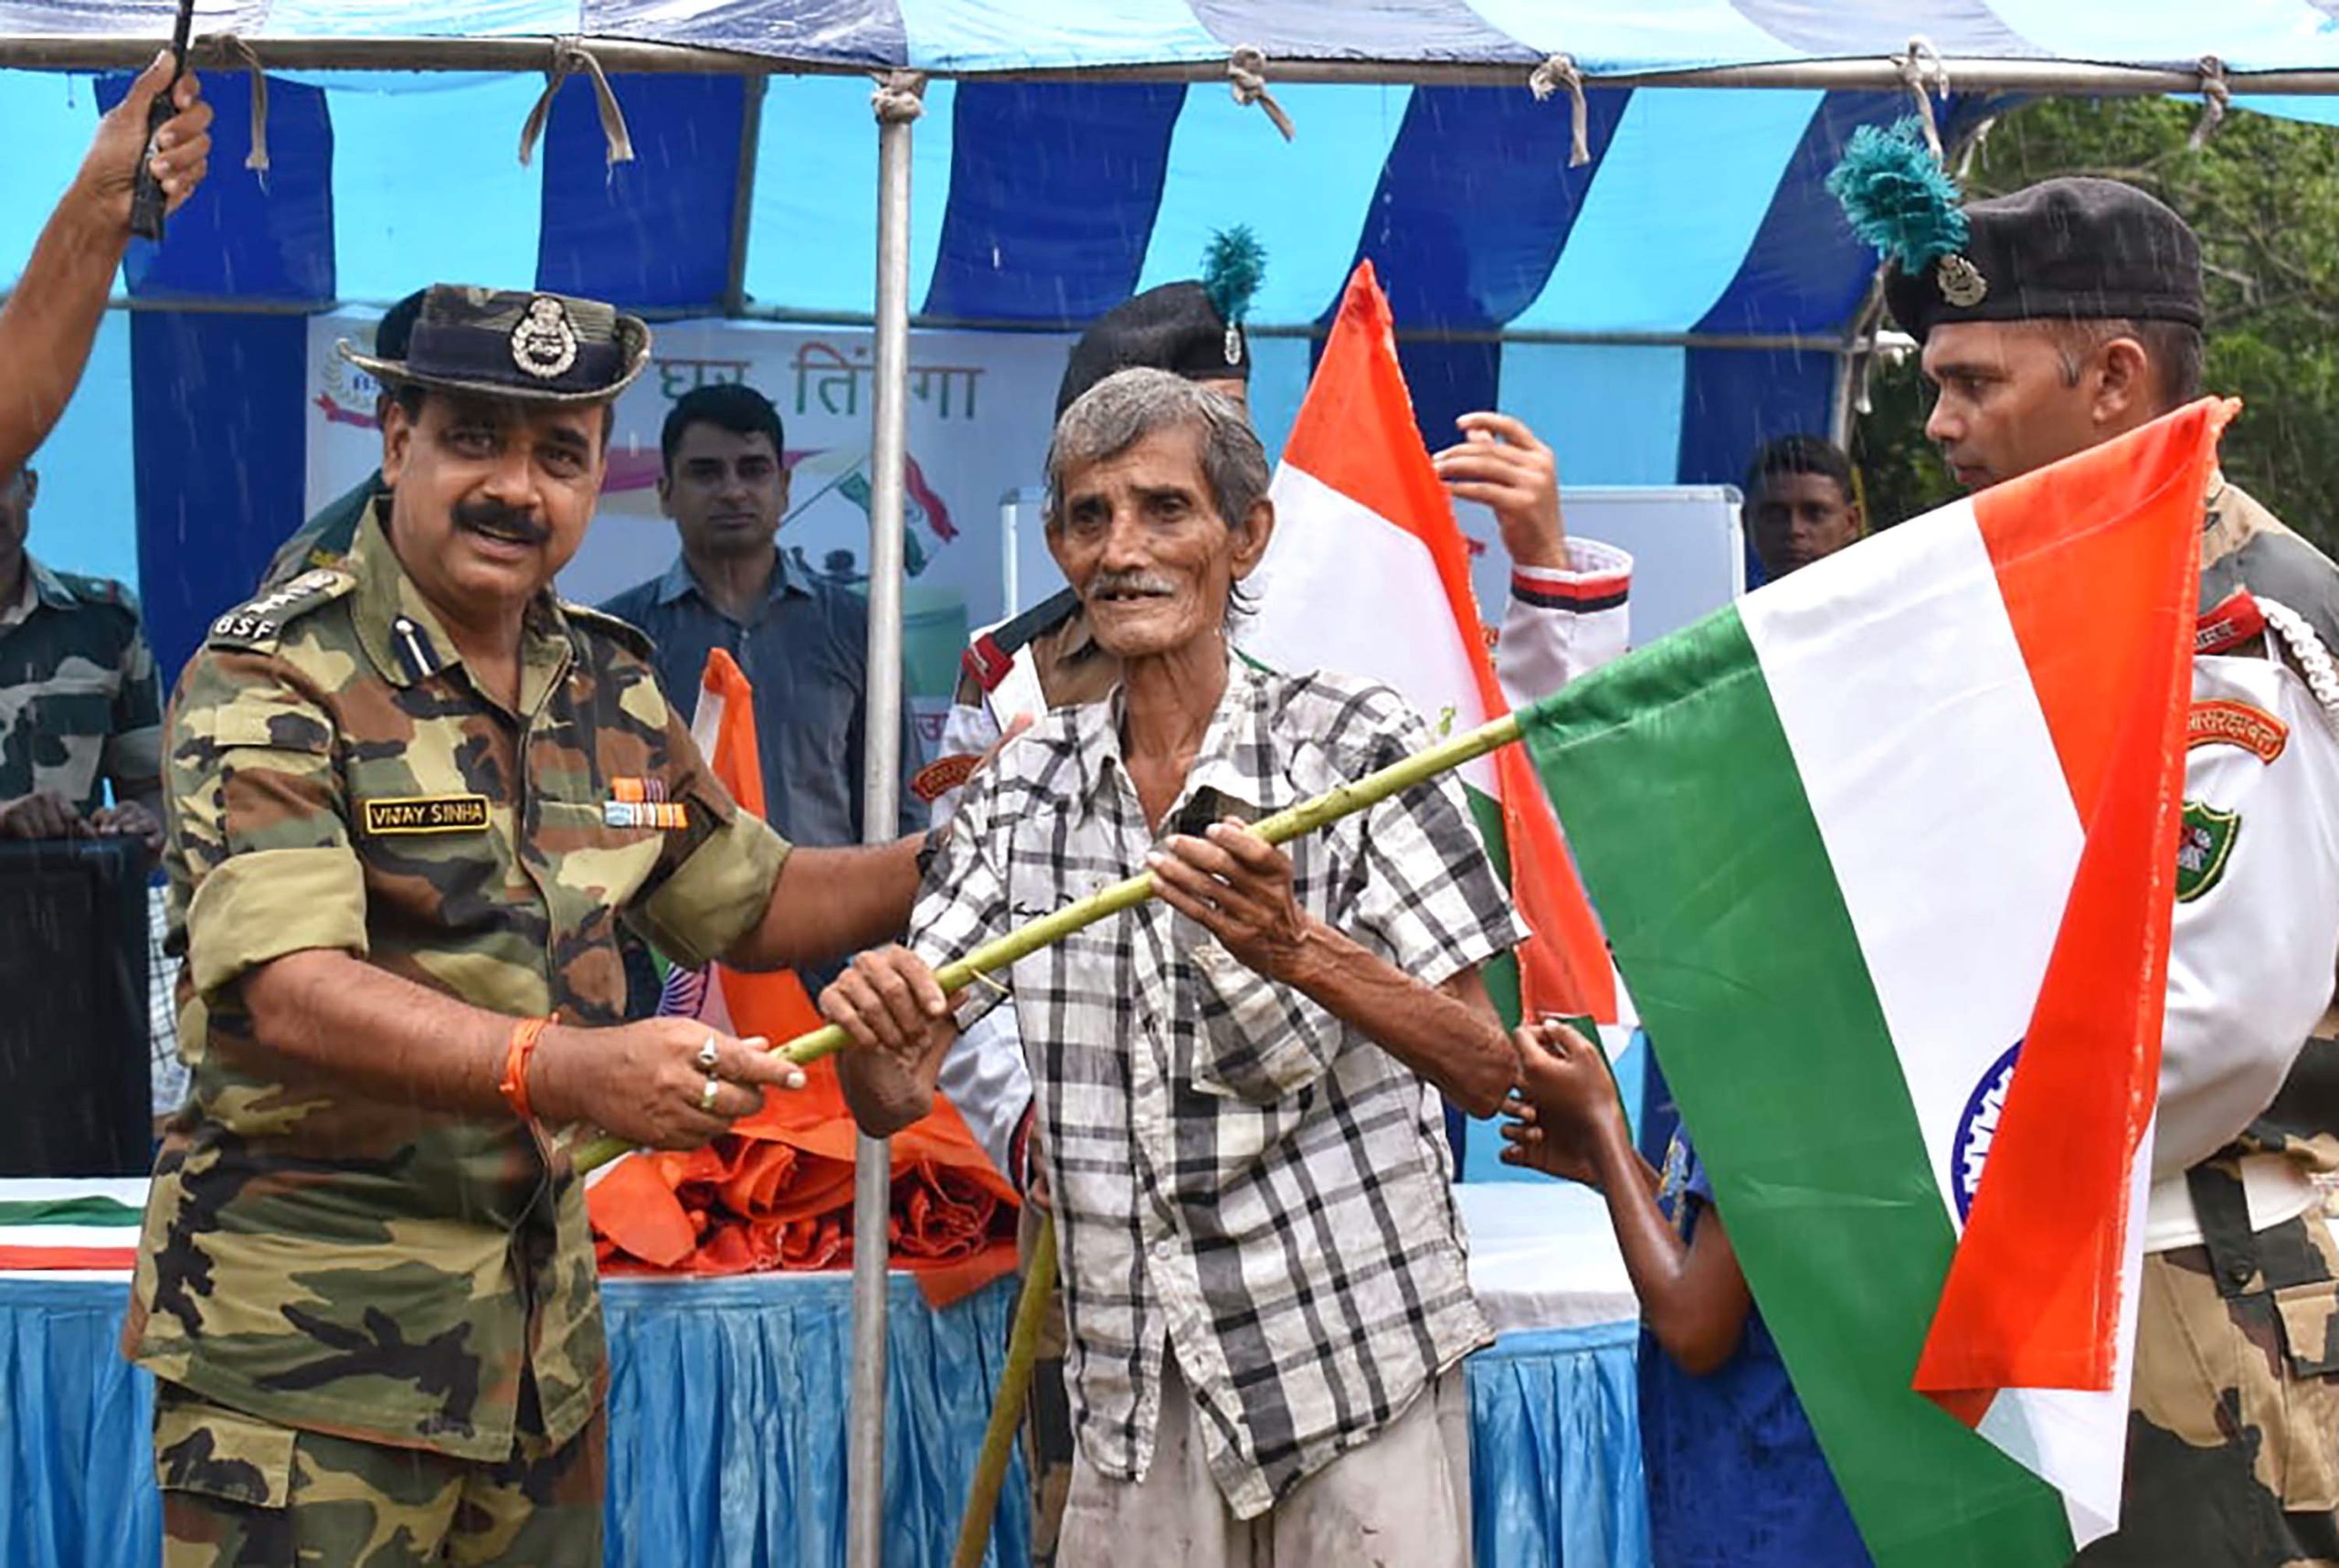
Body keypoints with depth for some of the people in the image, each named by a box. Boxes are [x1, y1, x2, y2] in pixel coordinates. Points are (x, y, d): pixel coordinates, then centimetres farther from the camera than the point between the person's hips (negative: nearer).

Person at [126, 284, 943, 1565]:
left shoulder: (612, 690, 10)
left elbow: (746, 905, 25)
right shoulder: (273, 681, -12)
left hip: (541, 1343, 6)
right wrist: (566, 1067, -39)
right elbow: (289, 993, -25)